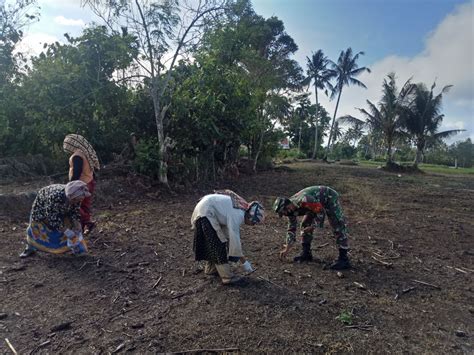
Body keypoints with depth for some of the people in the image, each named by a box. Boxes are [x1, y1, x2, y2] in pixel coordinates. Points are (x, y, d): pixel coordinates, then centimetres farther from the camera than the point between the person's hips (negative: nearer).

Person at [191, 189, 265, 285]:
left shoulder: (242, 210, 2)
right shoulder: (237, 215, -26)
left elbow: (235, 234, 11)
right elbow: (235, 239, -24)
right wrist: (244, 262, -15)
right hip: (205, 213, -10)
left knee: (212, 242, 19)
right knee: (218, 244, -9)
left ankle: (211, 268, 35)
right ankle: (227, 277, -4)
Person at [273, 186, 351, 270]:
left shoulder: (304, 201, -38)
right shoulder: (291, 209, -10)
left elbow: (321, 212, -28)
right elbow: (291, 228, -1)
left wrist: (312, 227, -19)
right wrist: (287, 249, 1)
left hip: (330, 198, -8)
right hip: (317, 201, 8)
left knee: (338, 227, -14)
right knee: (305, 225, 4)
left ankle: (344, 259, -11)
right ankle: (306, 253, 14)